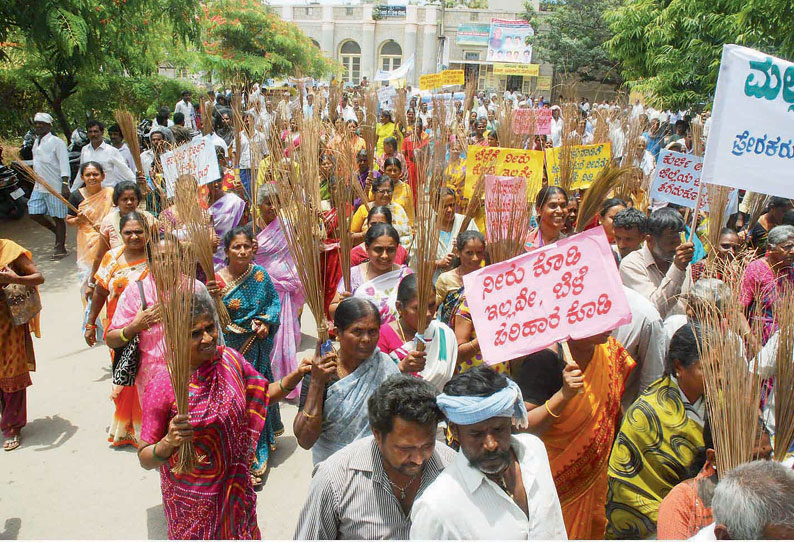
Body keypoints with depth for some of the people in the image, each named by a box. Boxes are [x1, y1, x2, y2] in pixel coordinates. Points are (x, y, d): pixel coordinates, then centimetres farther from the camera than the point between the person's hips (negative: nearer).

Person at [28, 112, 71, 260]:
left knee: (58, 217, 0)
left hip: (56, 186, -8)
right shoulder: (36, 142, 16)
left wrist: (65, 184, -23)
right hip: (39, 186, 8)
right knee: (34, 214, 4)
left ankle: (60, 248, 11)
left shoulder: (57, 142, -9)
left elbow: (64, 164, -15)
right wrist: (37, 181, 22)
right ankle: (59, 232, 25)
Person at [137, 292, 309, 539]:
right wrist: (169, 442, -37)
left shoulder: (230, 360, -11)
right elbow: (145, 459, -17)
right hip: (193, 498, -4)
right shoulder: (163, 386, -23)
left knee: (239, 534, 22)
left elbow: (266, 394, 4)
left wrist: (297, 374, -11)